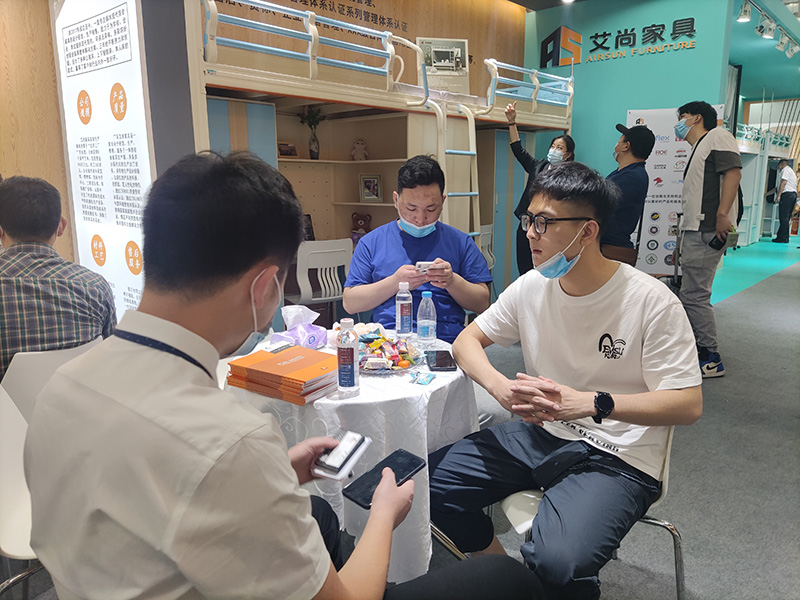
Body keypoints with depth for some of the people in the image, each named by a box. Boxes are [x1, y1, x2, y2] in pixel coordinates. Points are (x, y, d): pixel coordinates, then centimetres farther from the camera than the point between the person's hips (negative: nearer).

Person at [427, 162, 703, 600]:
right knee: (431, 482, -5)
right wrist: (499, 386, -16)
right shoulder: (531, 287, -1)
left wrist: (591, 403, -27)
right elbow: (467, 340, 6)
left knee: (556, 564, -32)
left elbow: (688, 404, -14)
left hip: (617, 459, -5)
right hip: (540, 433, 6)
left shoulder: (652, 302, -16)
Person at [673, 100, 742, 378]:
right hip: (694, 230, 10)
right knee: (690, 293, 13)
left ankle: (711, 359, -2)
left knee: (694, 294, -10)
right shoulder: (698, 149, 27)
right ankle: (697, 349, 23)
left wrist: (722, 214, -26)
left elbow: (733, 171, -17)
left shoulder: (717, 136, -1)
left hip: (707, 230, -10)